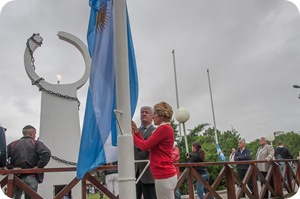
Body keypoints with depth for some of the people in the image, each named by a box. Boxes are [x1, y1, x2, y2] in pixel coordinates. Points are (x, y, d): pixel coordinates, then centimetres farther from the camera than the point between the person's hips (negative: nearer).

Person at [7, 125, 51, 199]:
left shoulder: (13, 144, 12)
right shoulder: (36, 143, 1)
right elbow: (46, 154, -16)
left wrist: (10, 168, 0)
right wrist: (39, 166, -10)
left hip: (16, 177, 3)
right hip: (31, 178, -3)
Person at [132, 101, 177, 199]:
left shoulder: (164, 128, -14)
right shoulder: (166, 128, 18)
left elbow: (145, 146, -14)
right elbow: (148, 145, 16)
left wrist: (132, 135, 0)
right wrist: (136, 132, 13)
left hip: (164, 176, -10)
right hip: (165, 174, 10)